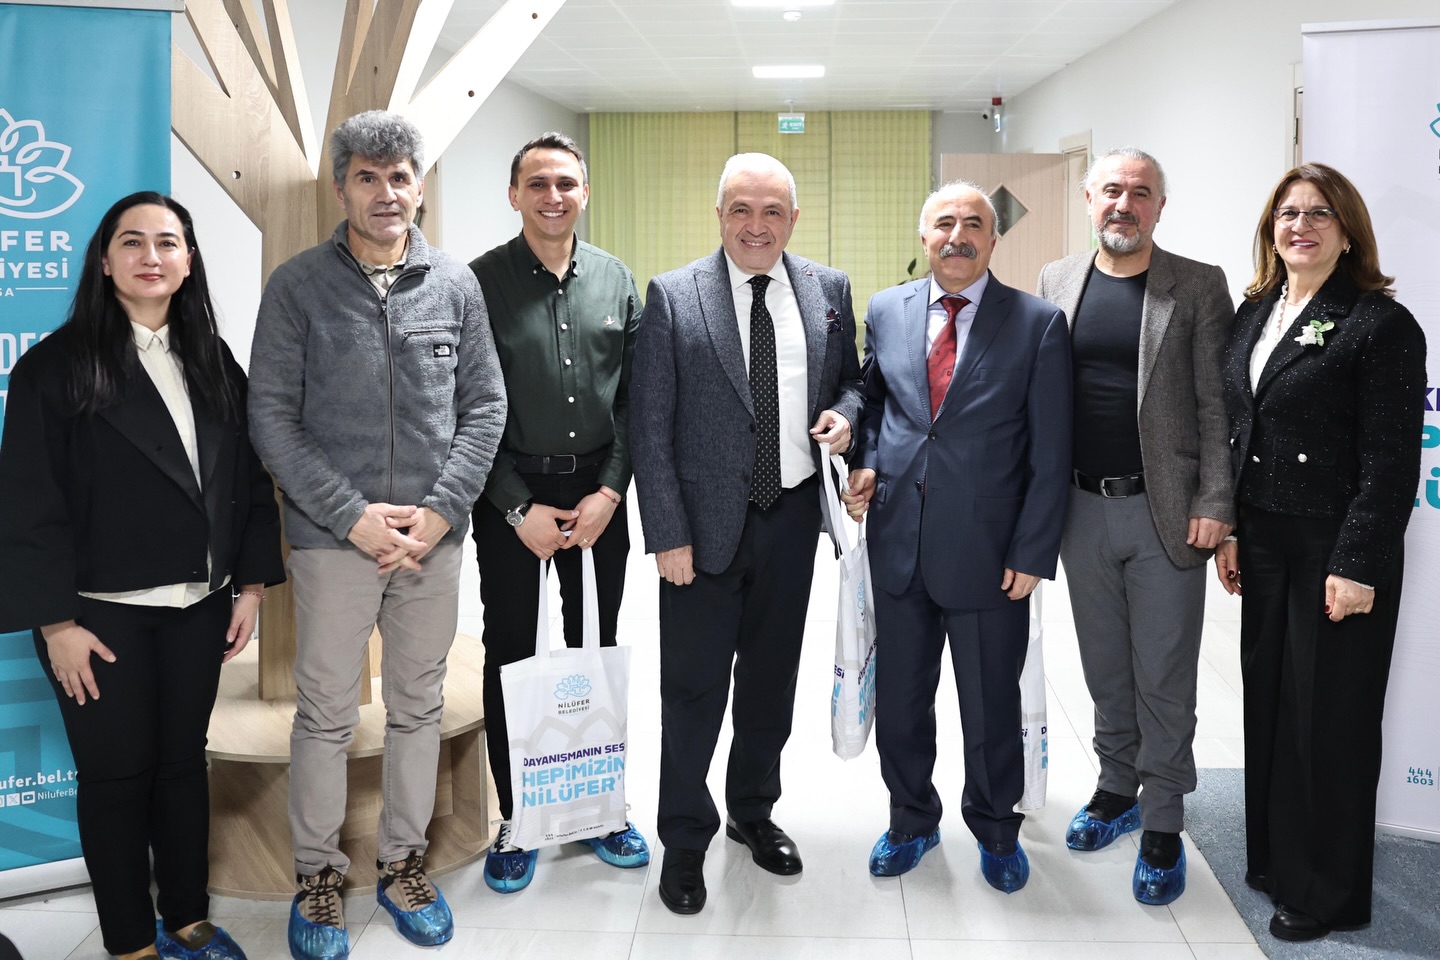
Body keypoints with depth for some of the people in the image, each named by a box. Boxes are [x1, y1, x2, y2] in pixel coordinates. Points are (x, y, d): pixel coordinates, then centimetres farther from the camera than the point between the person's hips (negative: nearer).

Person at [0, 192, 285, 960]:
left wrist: (251, 582, 4)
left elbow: (249, 480, 10)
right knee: (115, 773, 6)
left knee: (183, 760, 14)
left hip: (197, 606, 4)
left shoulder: (214, 364, 8)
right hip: (100, 611, -4)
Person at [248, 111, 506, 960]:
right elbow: (273, 418, -5)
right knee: (327, 715, 6)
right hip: (333, 538, -2)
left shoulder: (456, 284, 4)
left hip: (436, 538, 2)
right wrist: (353, 515, -12)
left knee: (420, 706, 12)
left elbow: (485, 406, 4)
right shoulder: (298, 285, -2)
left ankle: (404, 861, 29)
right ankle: (319, 874, 23)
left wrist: (441, 510, -7)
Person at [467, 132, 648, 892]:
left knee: (596, 651, 11)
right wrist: (519, 508, -10)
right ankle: (513, 820, 19)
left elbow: (634, 396, 5)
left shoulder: (616, 280, 4)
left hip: (597, 494, 3)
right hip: (510, 499, -2)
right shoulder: (480, 281, -5)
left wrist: (609, 491, -6)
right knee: (510, 656, 6)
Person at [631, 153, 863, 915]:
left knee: (771, 679, 17)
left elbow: (850, 378, 16)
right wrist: (667, 535, -12)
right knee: (693, 688, 6)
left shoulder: (829, 289, 3)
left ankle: (753, 813, 38)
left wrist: (844, 415, -8)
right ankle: (684, 838, 24)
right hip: (706, 523, -3)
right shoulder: (672, 296, -8)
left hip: (792, 516, 4)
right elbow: (650, 428, -8)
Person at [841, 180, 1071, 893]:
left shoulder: (1039, 324, -4)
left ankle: (996, 831, 35)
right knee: (899, 700, 14)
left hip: (988, 553, -3)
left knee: (991, 706, 11)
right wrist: (865, 462, -1)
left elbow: (1051, 453, -5)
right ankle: (912, 821, 37)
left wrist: (1032, 554, -9)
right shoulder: (885, 312, 6)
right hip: (898, 543, 3)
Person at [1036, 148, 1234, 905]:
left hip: (1165, 513, -3)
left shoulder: (1199, 287, -3)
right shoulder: (1057, 281, 6)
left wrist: (1215, 504, -12)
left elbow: (1217, 406, -6)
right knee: (1105, 666, 16)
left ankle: (1162, 823, 17)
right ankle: (1117, 789, 33)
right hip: (1083, 508, 3)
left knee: (1165, 676, 4)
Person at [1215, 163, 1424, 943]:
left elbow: (1391, 461, -15)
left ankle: (1327, 891, 21)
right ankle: (1273, 857, 31)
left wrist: (1358, 565, -18)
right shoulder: (1253, 314, 10)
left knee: (1329, 719, 5)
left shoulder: (1380, 324, -11)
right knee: (1267, 703, 14)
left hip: (1336, 553, -6)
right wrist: (1228, 528, 9)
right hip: (1264, 547, 6)